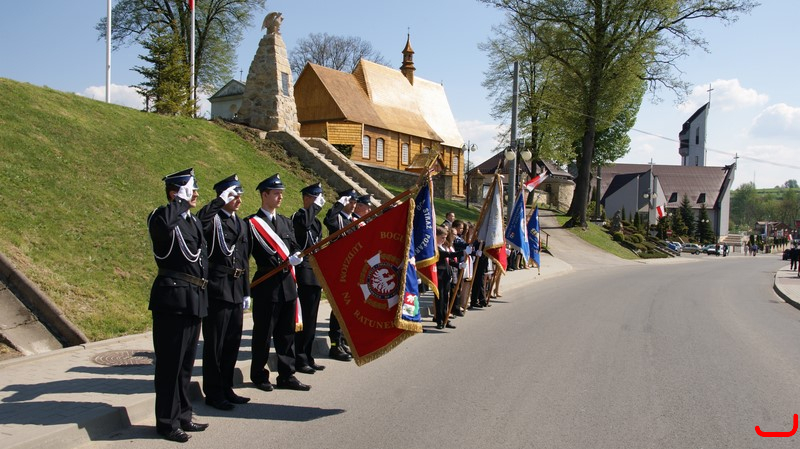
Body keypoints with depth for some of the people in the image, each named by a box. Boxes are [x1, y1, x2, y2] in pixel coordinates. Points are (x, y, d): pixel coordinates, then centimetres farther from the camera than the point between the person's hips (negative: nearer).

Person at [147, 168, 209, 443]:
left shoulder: (193, 221, 17)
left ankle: (182, 416, 27)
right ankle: (167, 422, 12)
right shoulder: (162, 217, -9)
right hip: (173, 299, -8)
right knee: (170, 363, 1)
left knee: (186, 363, 16)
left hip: (194, 301, 8)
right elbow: (163, 226, -37)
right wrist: (181, 201, -22)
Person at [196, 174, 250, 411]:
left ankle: (226, 389, 27)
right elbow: (200, 220, -35)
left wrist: (246, 292, 18)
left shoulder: (240, 223, 16)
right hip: (218, 289, -8)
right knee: (215, 344, 2)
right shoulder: (213, 219, -7)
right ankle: (213, 393, 12)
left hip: (236, 290, 8)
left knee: (233, 341, 14)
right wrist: (221, 200, -26)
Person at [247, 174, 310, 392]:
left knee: (287, 333, 10)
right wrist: (285, 261, -18)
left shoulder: (286, 222, 15)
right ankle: (259, 376, 19)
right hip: (266, 286, -6)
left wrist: (296, 255, -14)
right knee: (263, 334, 4)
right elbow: (258, 254, -13)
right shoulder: (252, 222, -6)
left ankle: (286, 375, 19)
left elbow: (294, 247, 9)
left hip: (288, 284, 6)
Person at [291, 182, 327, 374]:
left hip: (316, 276, 9)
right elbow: (304, 222, -36)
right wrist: (317, 205, -22)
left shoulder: (316, 222, 18)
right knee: (304, 319, -6)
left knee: (311, 319, 13)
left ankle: (308, 358, 20)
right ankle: (300, 360, 2)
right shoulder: (298, 217, -9)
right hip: (304, 275, -9)